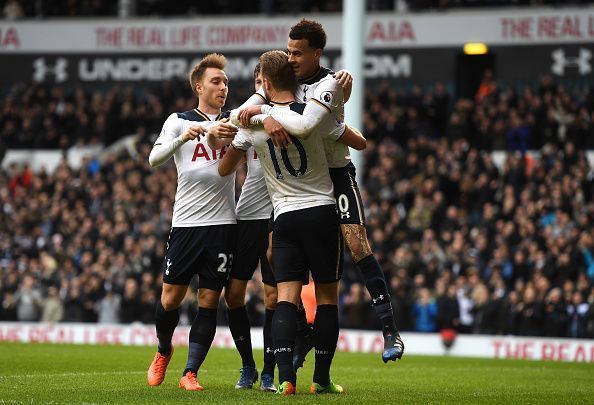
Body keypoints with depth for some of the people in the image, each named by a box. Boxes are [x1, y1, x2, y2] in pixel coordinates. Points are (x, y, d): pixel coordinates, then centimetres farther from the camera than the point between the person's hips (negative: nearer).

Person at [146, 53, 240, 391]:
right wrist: (184, 137, -25)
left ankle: (190, 372, 4)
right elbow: (155, 159, -8)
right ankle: (163, 352, 27)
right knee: (171, 298, 0)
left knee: (209, 300, -2)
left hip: (223, 222, 1)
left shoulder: (234, 122, 12)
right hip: (186, 222, -1)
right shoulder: (179, 121, 5)